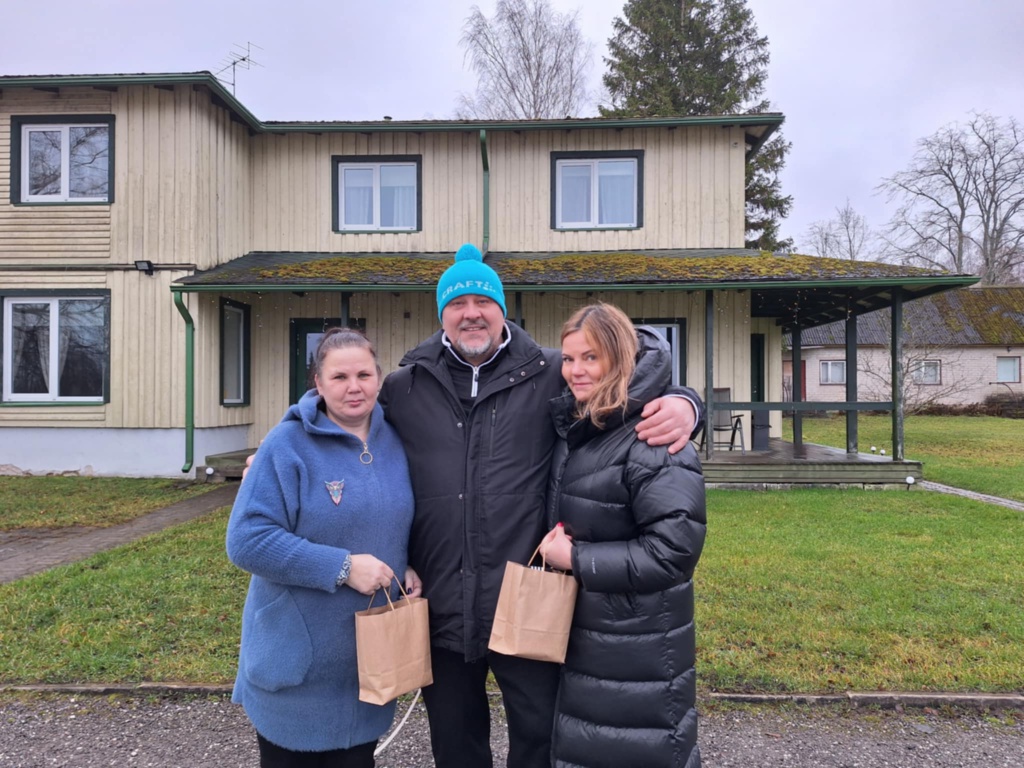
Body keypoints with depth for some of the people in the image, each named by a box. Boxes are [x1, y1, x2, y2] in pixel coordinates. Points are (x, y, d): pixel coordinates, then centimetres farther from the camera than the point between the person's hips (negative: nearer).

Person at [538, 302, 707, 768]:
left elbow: (675, 549, -25)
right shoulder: (572, 427, 4)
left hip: (641, 651, -8)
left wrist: (577, 559, -20)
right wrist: (555, 548, 1)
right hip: (580, 638, 8)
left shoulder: (652, 438, -21)